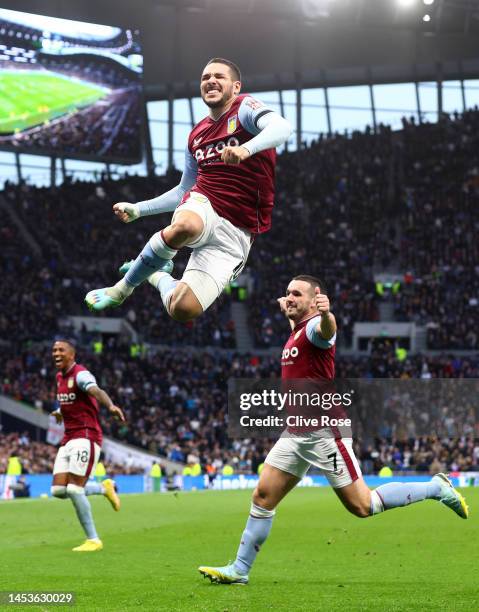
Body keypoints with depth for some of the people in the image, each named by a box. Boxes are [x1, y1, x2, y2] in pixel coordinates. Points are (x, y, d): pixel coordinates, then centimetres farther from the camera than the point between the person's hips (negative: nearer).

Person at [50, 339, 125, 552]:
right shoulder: (60, 376, 14)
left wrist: (110, 406, -54)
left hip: (86, 436, -8)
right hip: (68, 438, 8)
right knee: (58, 490, -2)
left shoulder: (80, 374, -13)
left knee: (74, 489, -14)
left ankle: (93, 540, -1)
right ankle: (104, 488, 22)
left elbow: (96, 391, -35)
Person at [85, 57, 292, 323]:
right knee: (185, 227, -40)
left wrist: (246, 148, -40)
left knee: (183, 310, -20)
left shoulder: (243, 108, 0)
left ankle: (157, 276, 17)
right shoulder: (197, 135, 18)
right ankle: (123, 288, -17)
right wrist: (138, 209, 23)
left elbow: (283, 128, -22)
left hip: (236, 234, -3)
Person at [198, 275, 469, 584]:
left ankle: (437, 488, 11)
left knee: (362, 506, -4)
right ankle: (240, 569, 10)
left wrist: (326, 313, -63)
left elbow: (327, 329, -42)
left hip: (324, 431, -9)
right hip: (295, 432, 9)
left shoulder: (315, 326, -13)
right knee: (263, 497, 3)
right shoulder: (297, 332, 14)